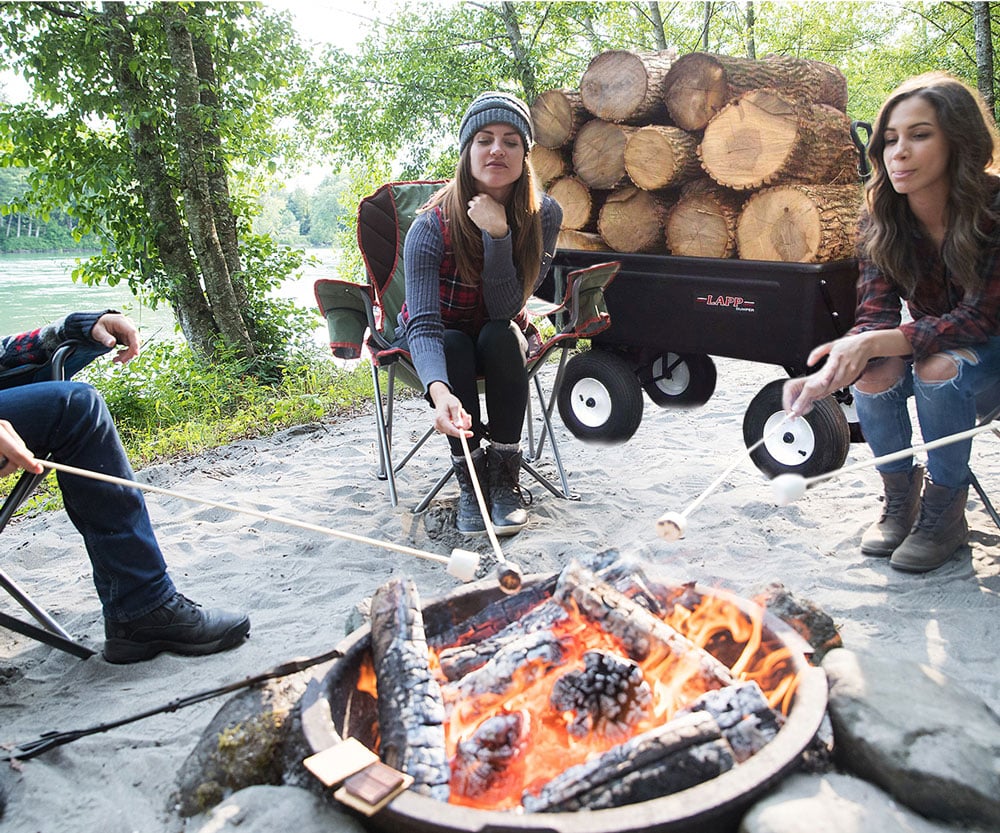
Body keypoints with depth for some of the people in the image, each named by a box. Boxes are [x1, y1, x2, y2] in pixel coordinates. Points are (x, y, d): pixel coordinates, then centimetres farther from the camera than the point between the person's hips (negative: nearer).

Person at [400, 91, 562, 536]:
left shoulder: (544, 216, -21)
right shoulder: (431, 226, -28)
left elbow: (505, 308, -25)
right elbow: (423, 324, -39)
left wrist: (498, 234, -40)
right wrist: (439, 390, -58)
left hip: (501, 340, 2)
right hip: (443, 340, -1)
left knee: (501, 336, -31)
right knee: (455, 346, -33)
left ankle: (504, 476, -22)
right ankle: (469, 480, -21)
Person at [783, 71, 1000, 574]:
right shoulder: (880, 217, -14)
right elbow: (876, 315, -21)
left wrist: (875, 342, -44)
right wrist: (828, 375, -43)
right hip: (930, 342, 3)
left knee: (938, 369, -34)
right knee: (871, 377, -28)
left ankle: (945, 511, -13)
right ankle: (901, 496, -3)